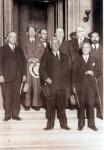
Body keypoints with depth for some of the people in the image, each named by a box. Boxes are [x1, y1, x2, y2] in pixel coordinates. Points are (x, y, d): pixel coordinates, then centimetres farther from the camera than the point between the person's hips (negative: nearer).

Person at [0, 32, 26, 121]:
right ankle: (7, 115, 9)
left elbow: (23, 62, 14)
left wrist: (24, 74, 5)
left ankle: (15, 114, 9)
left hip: (17, 77, 3)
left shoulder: (19, 50, 17)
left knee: (16, 96, 2)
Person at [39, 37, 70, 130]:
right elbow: (42, 69, 3)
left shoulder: (64, 57, 18)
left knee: (61, 105, 3)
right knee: (50, 105, -2)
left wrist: (66, 83, 7)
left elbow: (67, 71, 17)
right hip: (50, 85, -2)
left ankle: (63, 124, 12)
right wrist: (46, 78, -12)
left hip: (61, 85, 2)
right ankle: (50, 124, 7)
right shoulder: (46, 56, 9)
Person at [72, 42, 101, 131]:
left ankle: (91, 124, 8)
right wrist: (74, 86, 1)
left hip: (91, 86, 0)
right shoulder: (77, 60, 10)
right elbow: (74, 74, 7)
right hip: (80, 86, 0)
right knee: (81, 105, 2)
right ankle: (81, 124, 12)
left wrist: (92, 73, -11)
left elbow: (98, 73, 10)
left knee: (91, 105, -3)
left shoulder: (94, 60, 12)